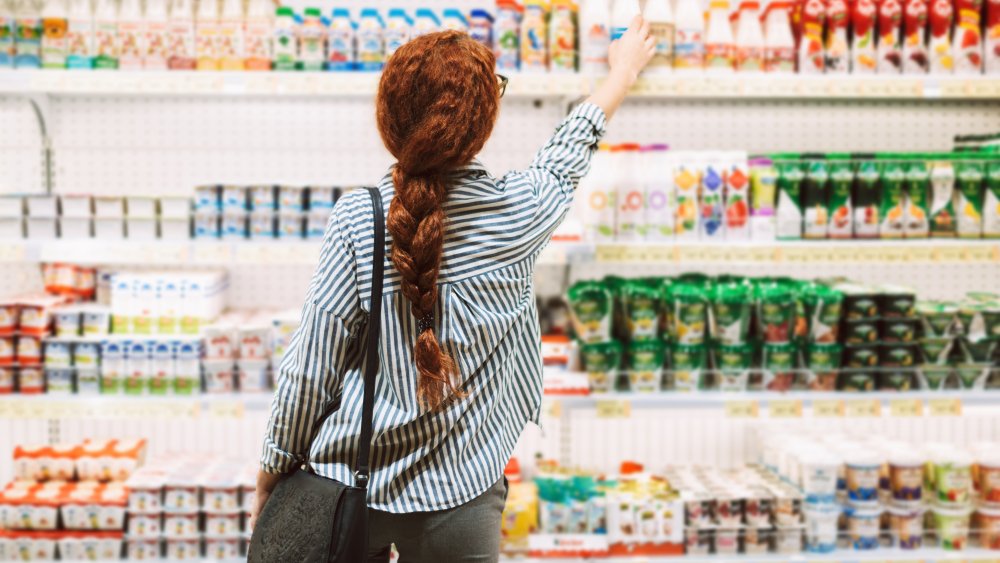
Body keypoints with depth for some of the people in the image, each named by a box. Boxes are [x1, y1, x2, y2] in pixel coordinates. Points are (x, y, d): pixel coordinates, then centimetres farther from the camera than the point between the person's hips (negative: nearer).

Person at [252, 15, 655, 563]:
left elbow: (310, 368, -10)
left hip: (348, 483, 0)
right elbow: (567, 153, 13)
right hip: (457, 500, 0)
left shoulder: (356, 221, -14)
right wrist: (624, 70, 32)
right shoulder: (514, 214, -9)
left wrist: (275, 468, 6)